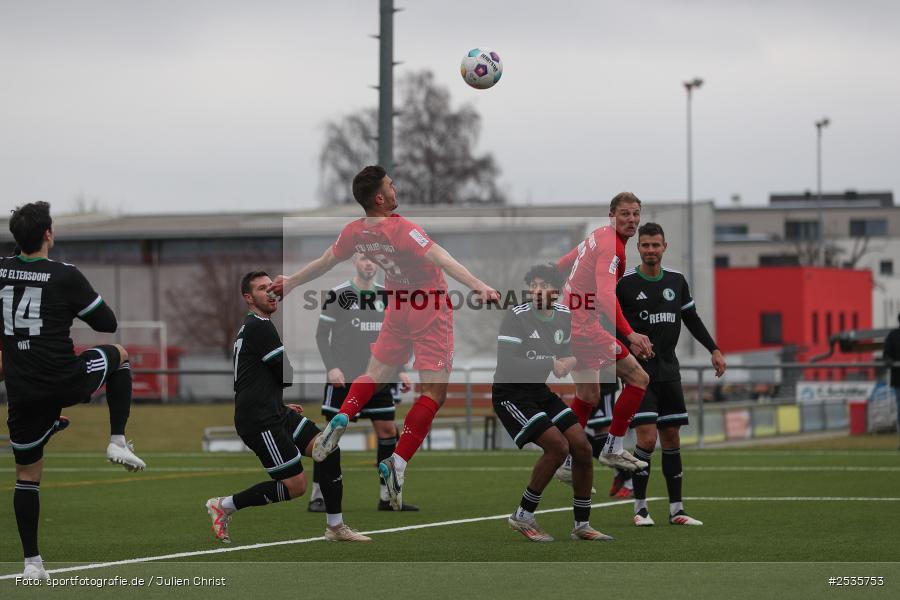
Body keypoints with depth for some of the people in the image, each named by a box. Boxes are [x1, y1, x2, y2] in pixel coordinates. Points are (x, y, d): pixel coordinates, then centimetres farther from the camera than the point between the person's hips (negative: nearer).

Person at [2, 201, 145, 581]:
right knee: (118, 355, 27)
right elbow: (108, 323, -1)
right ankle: (118, 442, 17)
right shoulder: (66, 276, -11)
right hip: (65, 382, -3)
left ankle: (31, 562, 10)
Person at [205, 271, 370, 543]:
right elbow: (287, 375, -16)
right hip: (260, 421, -10)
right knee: (296, 485, -10)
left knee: (328, 449, 5)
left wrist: (281, 406, 22)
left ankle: (335, 527, 10)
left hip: (274, 412, 10)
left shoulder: (252, 326, 19)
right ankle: (224, 506, 2)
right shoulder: (259, 326, -14)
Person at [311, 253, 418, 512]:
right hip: (343, 377, -5)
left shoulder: (385, 295, 10)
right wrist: (331, 367, -16)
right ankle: (317, 497, 2)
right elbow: (322, 335, -5)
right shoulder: (338, 294, -5)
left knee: (387, 430, 1)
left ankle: (387, 497, 7)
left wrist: (400, 371, 9)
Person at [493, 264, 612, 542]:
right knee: (558, 446, -21)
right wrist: (551, 365, -26)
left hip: (541, 392, 7)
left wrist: (570, 360, -5)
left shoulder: (564, 315, 3)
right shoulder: (517, 316, -18)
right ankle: (522, 516, -7)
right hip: (510, 393, -7)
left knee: (582, 447, -1)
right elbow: (505, 363, -25)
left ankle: (582, 525, 12)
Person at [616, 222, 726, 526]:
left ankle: (676, 510, 12)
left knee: (671, 438, 6)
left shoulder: (676, 281, 8)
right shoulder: (624, 283, -6)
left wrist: (714, 349, 13)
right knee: (647, 438, -14)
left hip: (668, 371, 5)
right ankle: (640, 508, -2)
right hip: (638, 371, -5)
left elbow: (691, 318, 19)